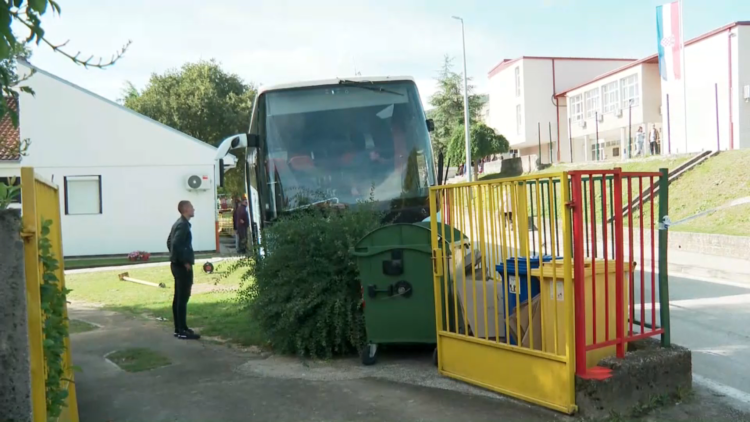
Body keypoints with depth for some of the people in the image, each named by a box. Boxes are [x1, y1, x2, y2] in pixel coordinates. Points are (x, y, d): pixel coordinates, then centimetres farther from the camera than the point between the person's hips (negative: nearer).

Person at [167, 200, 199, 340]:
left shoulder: (179, 223, 14)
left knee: (178, 297, 12)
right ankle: (182, 331, -4)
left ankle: (179, 328, 18)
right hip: (183, 266, -10)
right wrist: (185, 261, -20)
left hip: (177, 264, 10)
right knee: (183, 298, -7)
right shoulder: (183, 225, -16)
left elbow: (170, 242, 22)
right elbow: (176, 244, -27)